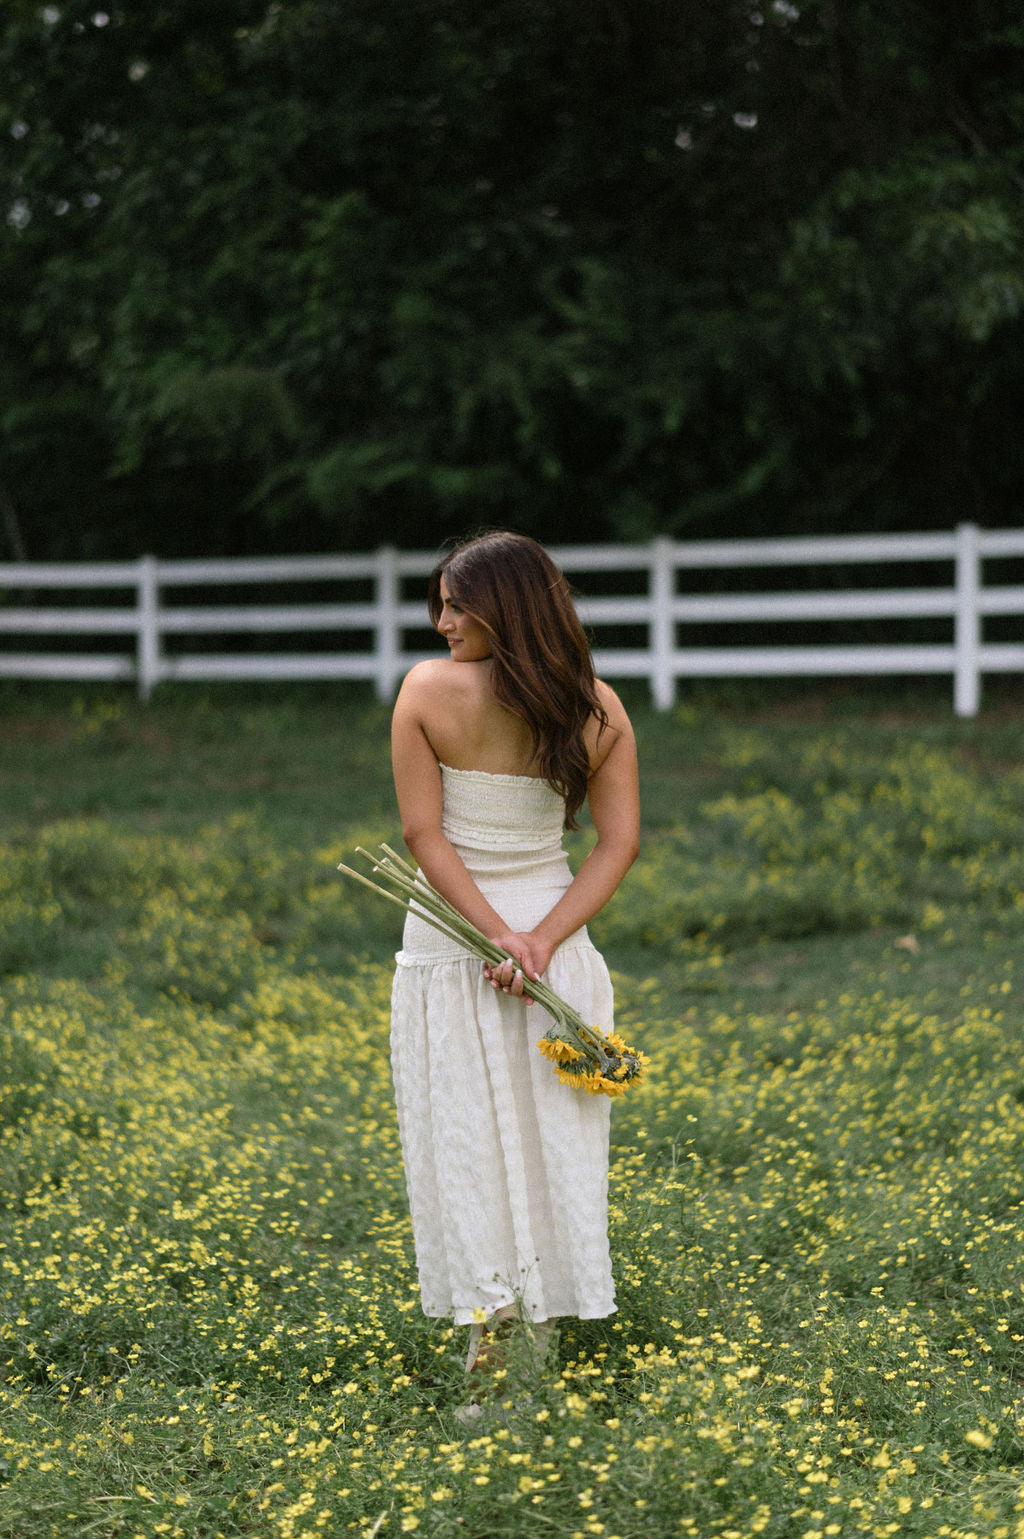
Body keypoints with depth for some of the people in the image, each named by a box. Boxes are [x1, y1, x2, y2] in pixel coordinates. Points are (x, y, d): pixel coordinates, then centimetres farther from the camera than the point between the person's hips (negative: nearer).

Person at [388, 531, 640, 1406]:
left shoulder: (427, 691, -10)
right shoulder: (598, 708, -2)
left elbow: (424, 835, -12)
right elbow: (620, 842, -5)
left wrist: (498, 934, -13)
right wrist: (544, 939, -11)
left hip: (449, 939, -2)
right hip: (554, 931, 3)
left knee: (462, 1133, 5)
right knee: (552, 1130, 12)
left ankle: (487, 1309, 0)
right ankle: (547, 1316, 18)